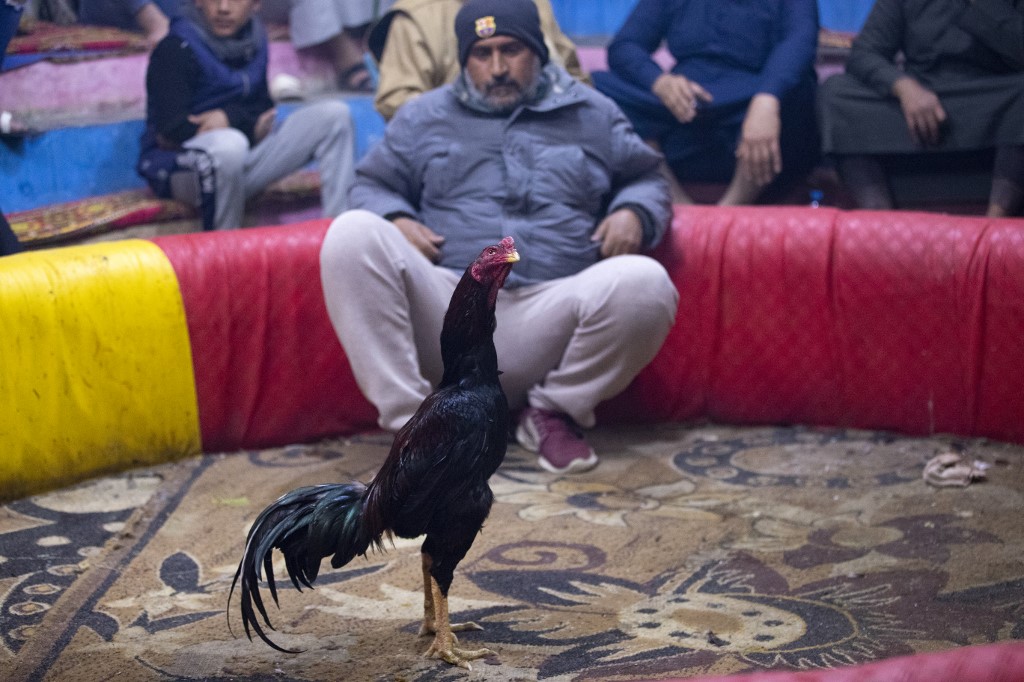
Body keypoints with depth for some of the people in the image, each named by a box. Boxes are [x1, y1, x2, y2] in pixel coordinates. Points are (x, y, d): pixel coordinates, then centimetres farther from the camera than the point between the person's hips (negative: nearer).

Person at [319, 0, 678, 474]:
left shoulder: (592, 114, 20)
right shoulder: (424, 116, 20)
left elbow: (647, 178, 26)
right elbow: (372, 184, 23)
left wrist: (633, 213, 1)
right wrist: (397, 221, -1)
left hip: (550, 319, 0)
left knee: (645, 283, -31)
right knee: (352, 233, -27)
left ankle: (553, 409, -4)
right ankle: (411, 421, -23)